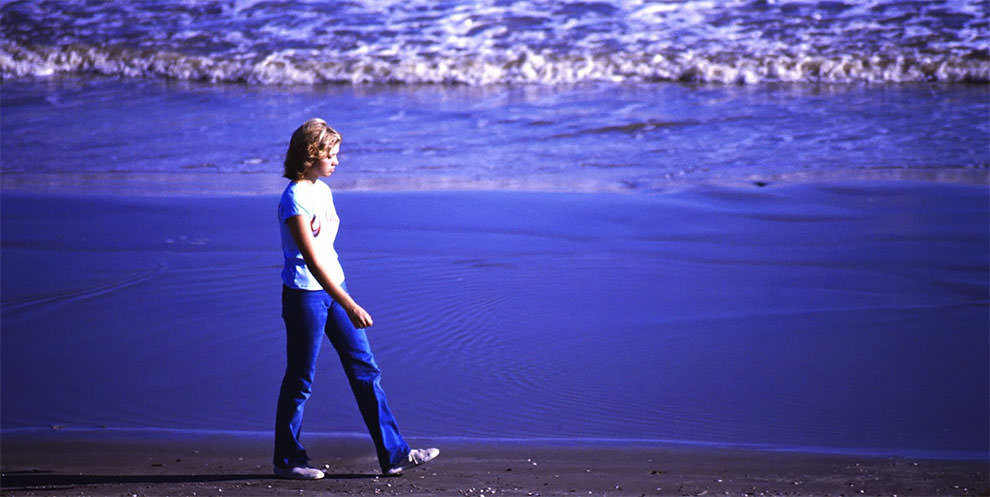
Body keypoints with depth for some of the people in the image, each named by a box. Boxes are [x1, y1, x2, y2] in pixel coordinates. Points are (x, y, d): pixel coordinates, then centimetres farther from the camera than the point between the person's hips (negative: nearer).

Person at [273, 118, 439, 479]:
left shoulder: (322, 189, 9)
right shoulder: (295, 201, -19)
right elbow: (311, 261, -24)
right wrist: (350, 306, -28)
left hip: (334, 287, 9)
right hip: (306, 293, -9)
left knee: (365, 368, 7)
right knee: (300, 380, 2)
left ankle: (394, 454, 10)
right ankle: (287, 459, 18)